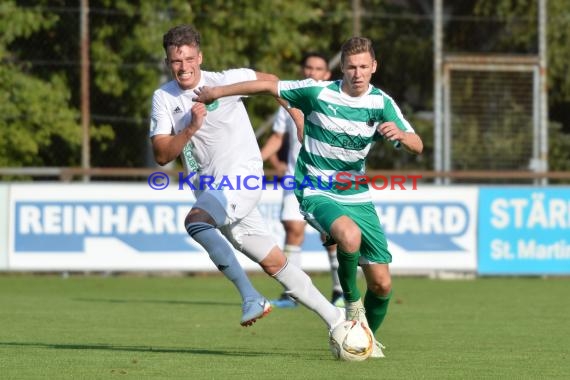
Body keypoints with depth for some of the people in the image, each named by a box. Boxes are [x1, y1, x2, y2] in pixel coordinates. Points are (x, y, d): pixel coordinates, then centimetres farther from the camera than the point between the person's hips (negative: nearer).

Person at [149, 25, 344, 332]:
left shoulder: (225, 81, -6)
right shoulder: (164, 98, 3)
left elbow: (270, 82, 13)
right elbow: (162, 156, -5)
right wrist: (191, 128, -20)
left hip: (242, 175, -5)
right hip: (210, 189, 5)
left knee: (195, 221, -31)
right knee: (274, 263, 5)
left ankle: (251, 298, -29)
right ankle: (336, 320, 14)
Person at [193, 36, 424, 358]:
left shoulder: (382, 103, -4)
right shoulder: (318, 92, -10)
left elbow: (417, 147, -10)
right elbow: (268, 86, 0)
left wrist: (399, 133, -33)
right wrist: (217, 92, 2)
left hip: (357, 196, 4)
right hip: (317, 193, -4)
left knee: (382, 284, -1)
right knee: (350, 235, -38)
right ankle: (351, 300, -10)